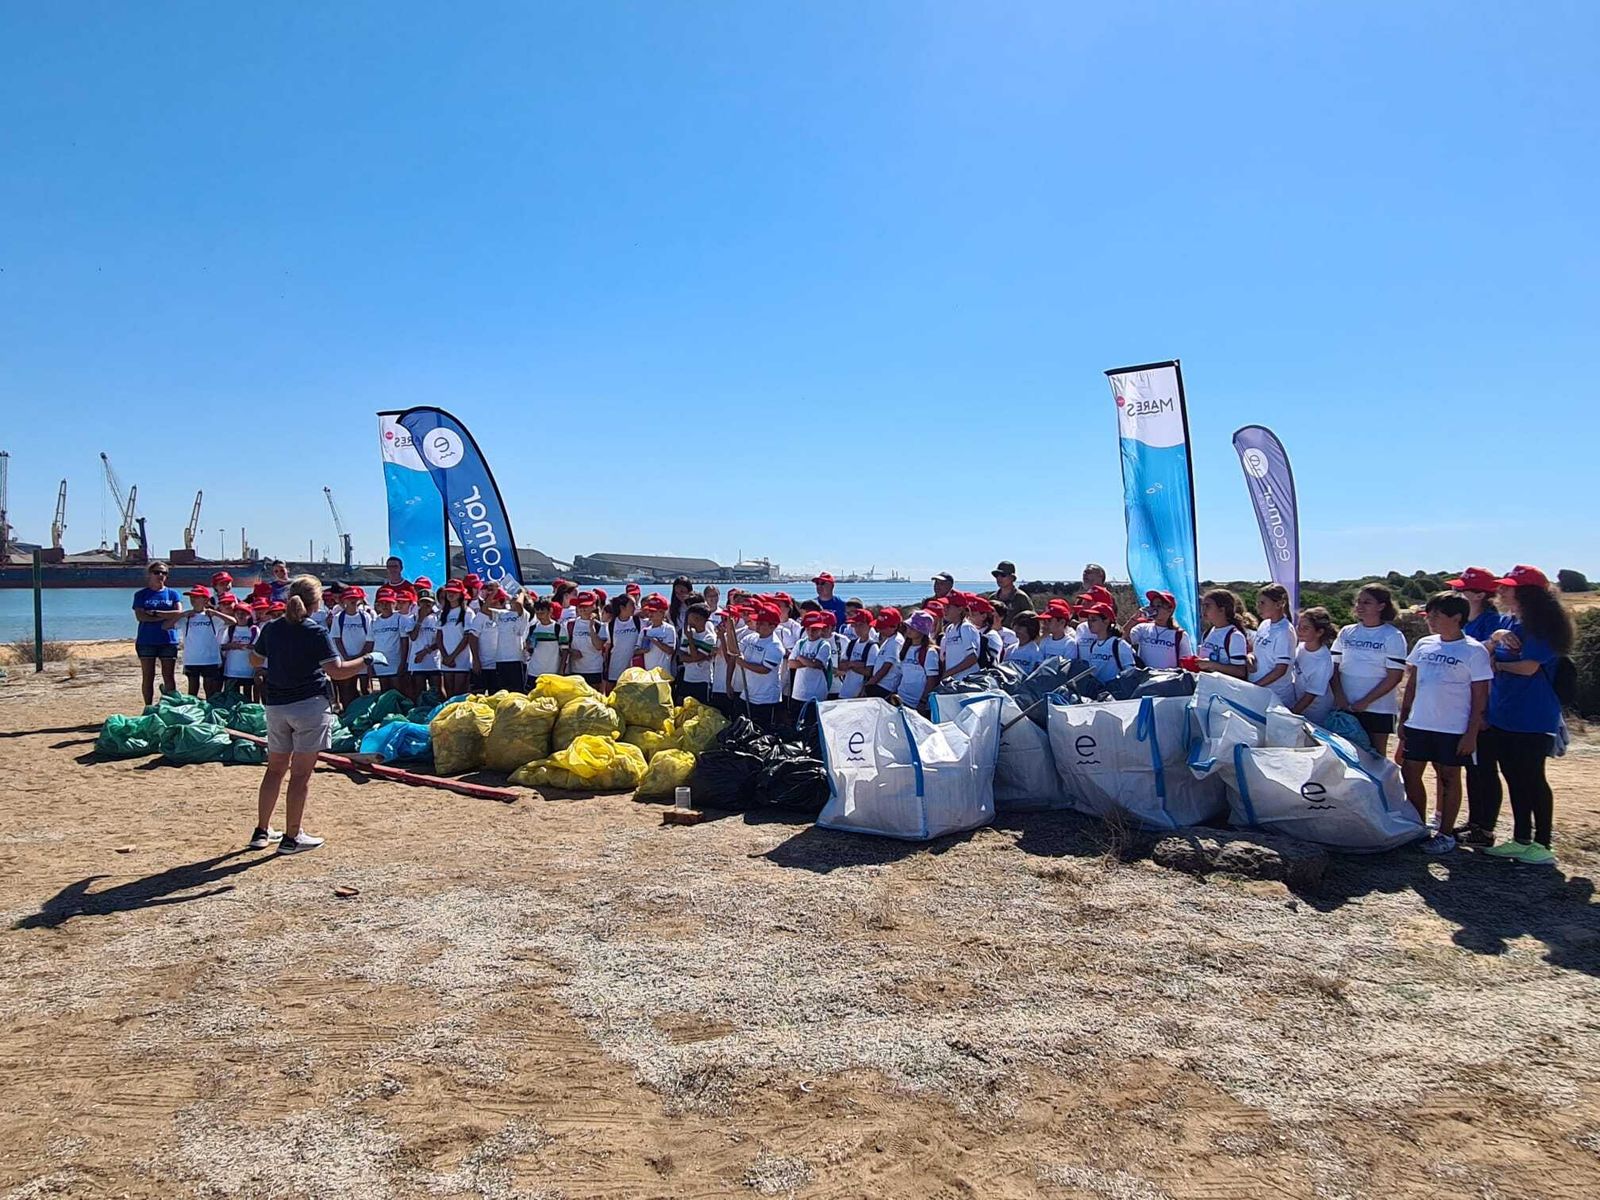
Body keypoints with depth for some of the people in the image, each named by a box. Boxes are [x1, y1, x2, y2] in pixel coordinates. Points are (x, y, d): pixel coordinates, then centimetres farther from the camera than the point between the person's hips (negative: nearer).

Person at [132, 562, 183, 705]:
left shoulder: (173, 593, 8)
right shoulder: (141, 594, 6)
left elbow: (179, 613, -6)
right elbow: (140, 616, -8)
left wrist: (155, 612, -11)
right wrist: (166, 617, -14)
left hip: (168, 641, 0)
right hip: (146, 641, 0)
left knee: (169, 676, 1)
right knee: (148, 677, 4)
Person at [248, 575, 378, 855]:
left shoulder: (271, 628, 5)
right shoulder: (315, 633, -12)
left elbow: (255, 660, 20)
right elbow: (337, 671, -17)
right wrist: (367, 661, -5)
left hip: (276, 706, 6)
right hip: (310, 706, -6)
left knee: (275, 769, 17)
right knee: (301, 773, 0)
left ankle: (262, 831, 23)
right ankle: (292, 837, 4)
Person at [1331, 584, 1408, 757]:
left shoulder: (1393, 636, -5)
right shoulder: (1346, 633, 7)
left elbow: (1395, 676, -9)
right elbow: (1334, 666, 8)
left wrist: (1365, 701, -14)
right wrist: (1339, 695, -7)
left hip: (1378, 708, -3)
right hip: (1345, 707, 3)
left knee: (1375, 756, 7)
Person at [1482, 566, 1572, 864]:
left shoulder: (1542, 626, -13)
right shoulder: (1507, 622, 10)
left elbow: (1528, 667, -20)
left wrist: (1497, 664, -4)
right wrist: (1495, 637, -12)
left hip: (1533, 719, -8)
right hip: (1503, 716, 8)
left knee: (1532, 780, 0)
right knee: (1514, 779, 12)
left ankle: (1542, 844, 11)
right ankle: (1521, 840, 21)